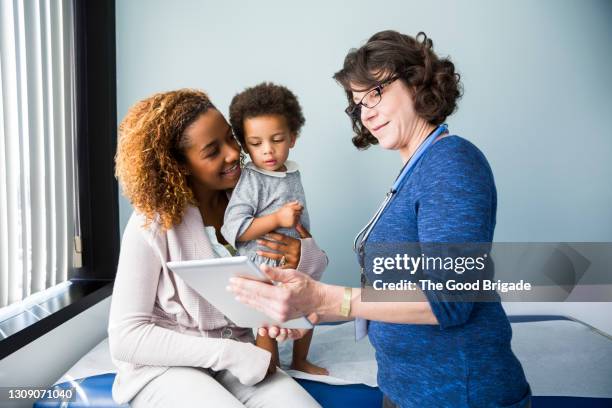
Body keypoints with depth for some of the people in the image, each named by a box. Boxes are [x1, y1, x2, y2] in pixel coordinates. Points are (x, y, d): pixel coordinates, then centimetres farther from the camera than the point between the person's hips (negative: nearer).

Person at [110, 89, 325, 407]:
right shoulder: (153, 223, -14)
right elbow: (126, 337, -14)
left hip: (235, 357, 3)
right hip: (164, 365, -3)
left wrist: (309, 259, -18)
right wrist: (228, 353, -20)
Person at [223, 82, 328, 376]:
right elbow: (232, 229, -28)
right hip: (264, 268, -8)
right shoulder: (250, 181, -21)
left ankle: (300, 362, 46)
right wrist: (277, 219, -31)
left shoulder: (293, 172, 3)